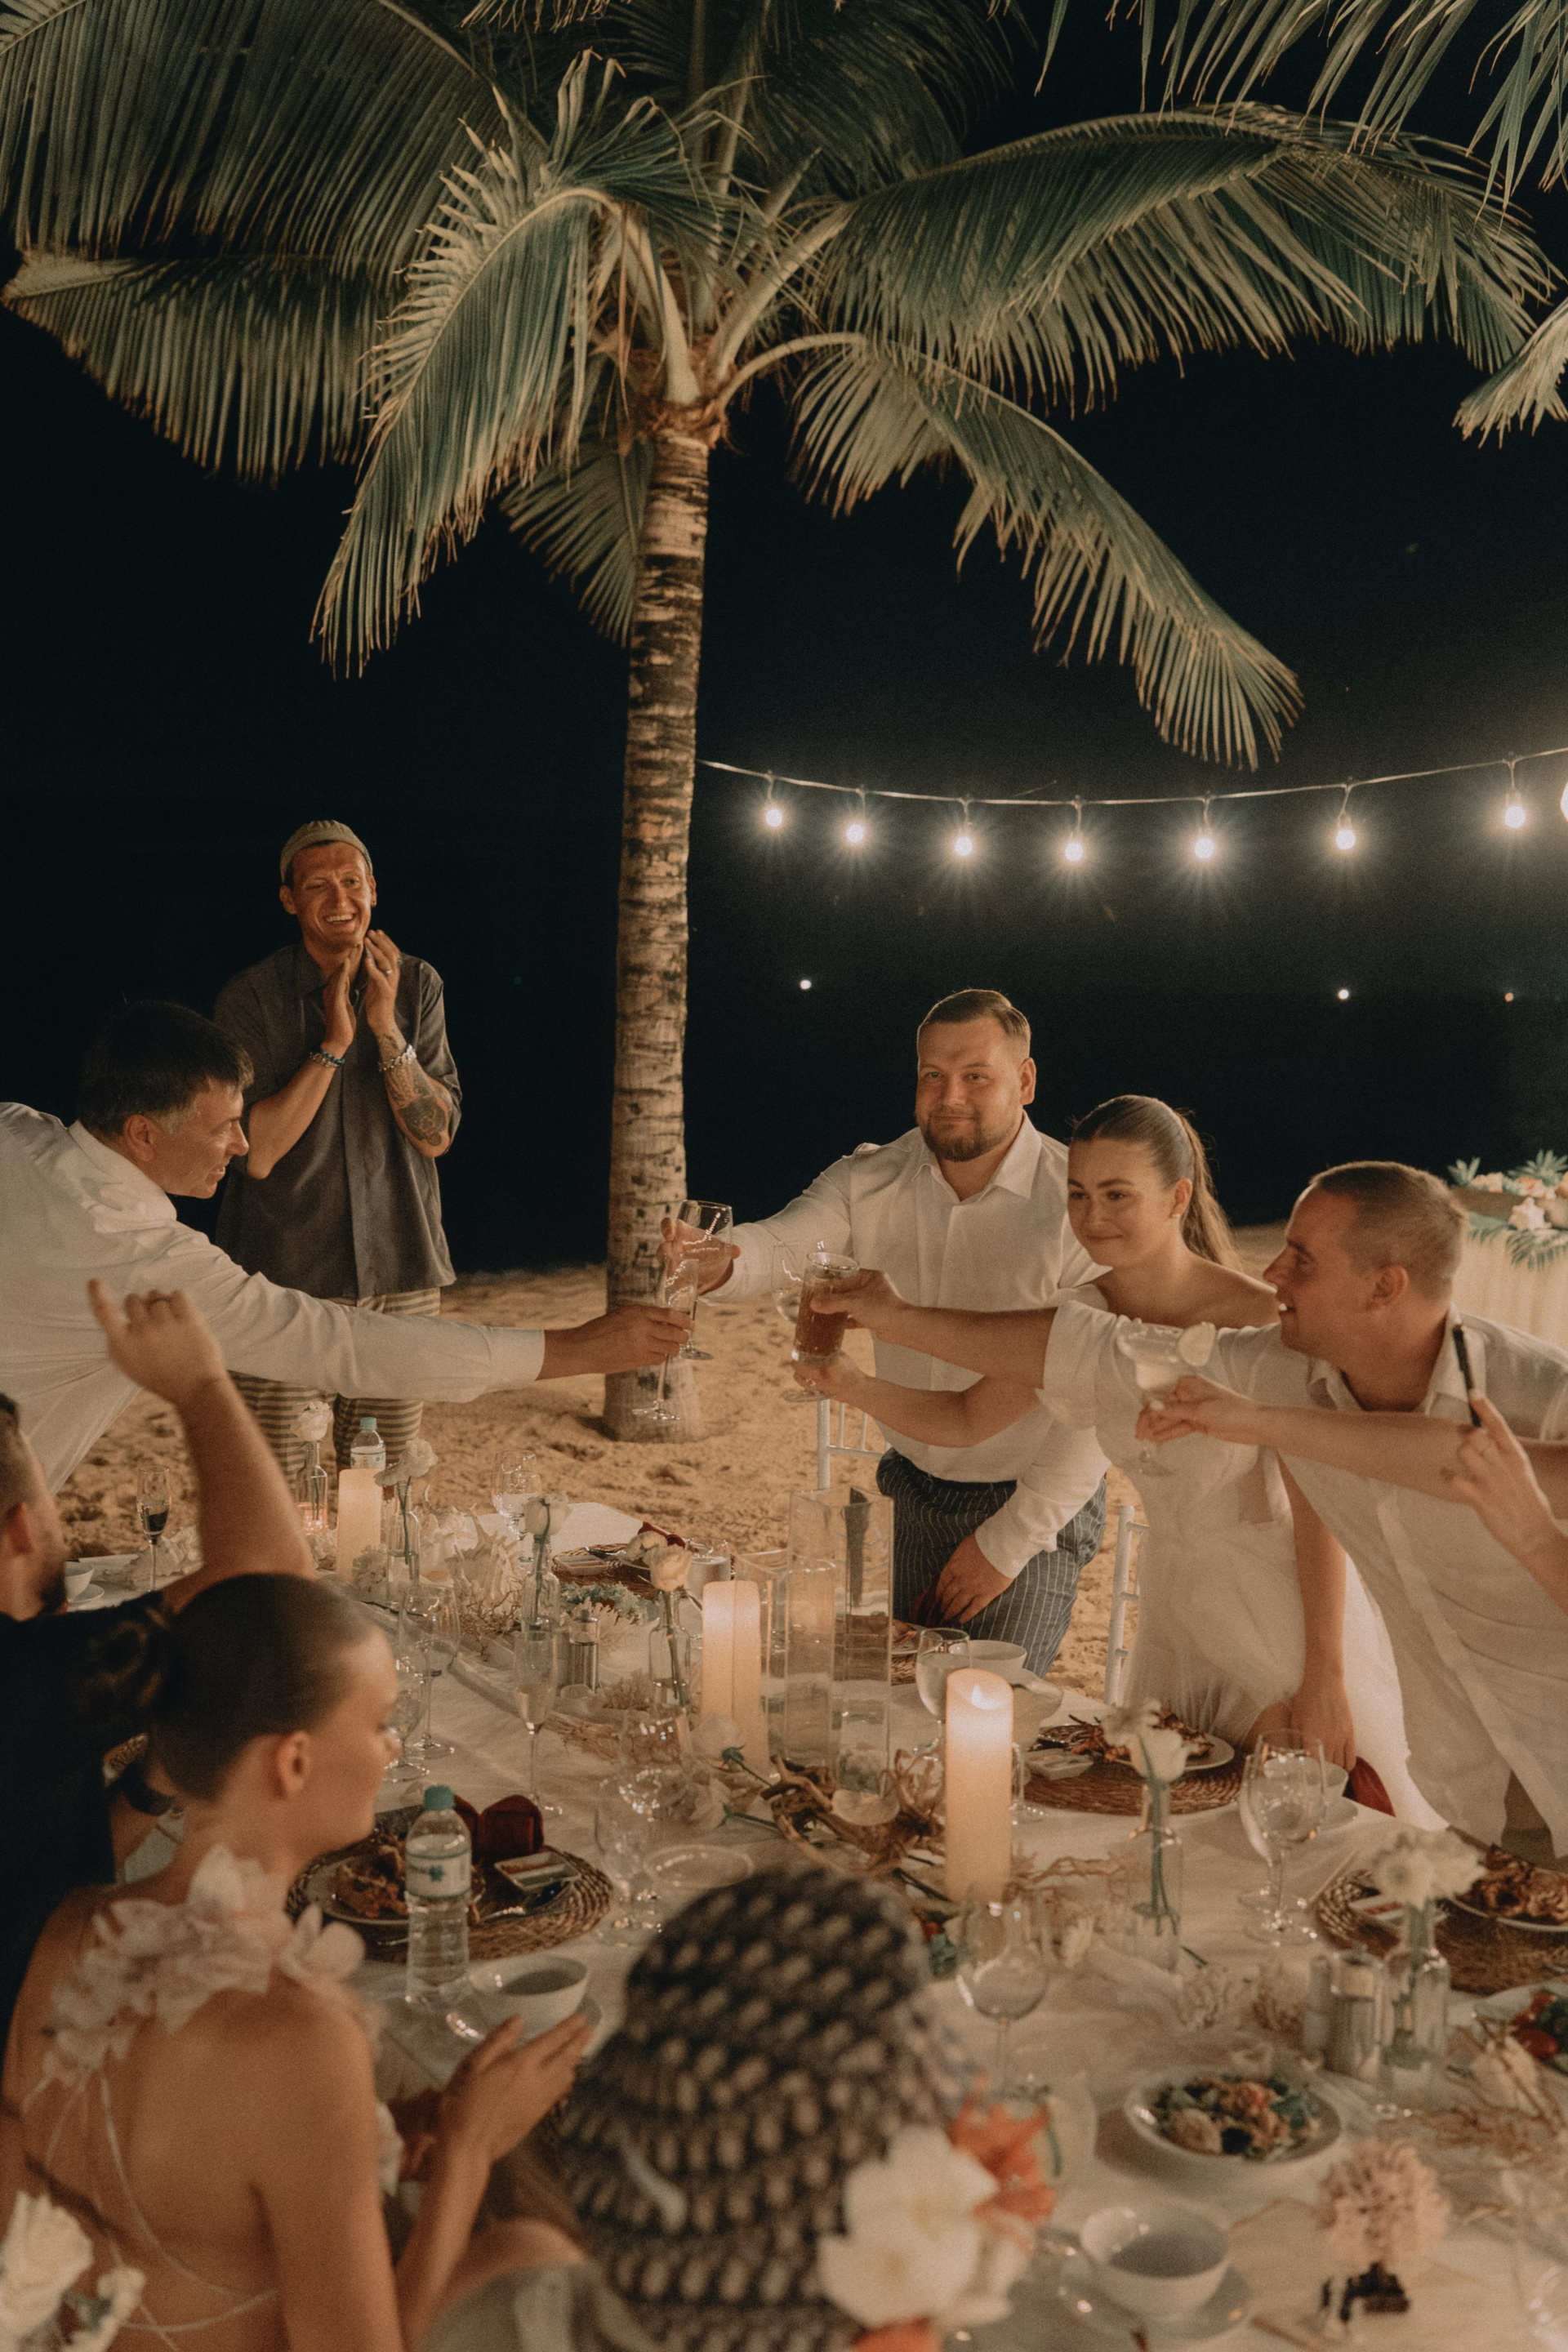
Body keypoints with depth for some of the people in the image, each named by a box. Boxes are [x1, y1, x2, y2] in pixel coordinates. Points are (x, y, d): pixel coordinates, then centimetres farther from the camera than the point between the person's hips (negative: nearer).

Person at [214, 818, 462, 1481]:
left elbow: (437, 1134, -2)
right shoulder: (250, 997, -6)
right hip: (283, 1276, -2)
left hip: (400, 1274, 3)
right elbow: (256, 1152, -12)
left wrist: (386, 1029, -14)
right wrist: (335, 1041, -16)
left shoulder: (415, 985, 4)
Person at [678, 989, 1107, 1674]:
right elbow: (779, 1244, -21)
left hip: (1037, 1509, -5)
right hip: (915, 1495, 5)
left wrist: (1008, 1542, -16)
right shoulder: (871, 1181, -5)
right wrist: (719, 1262, -46)